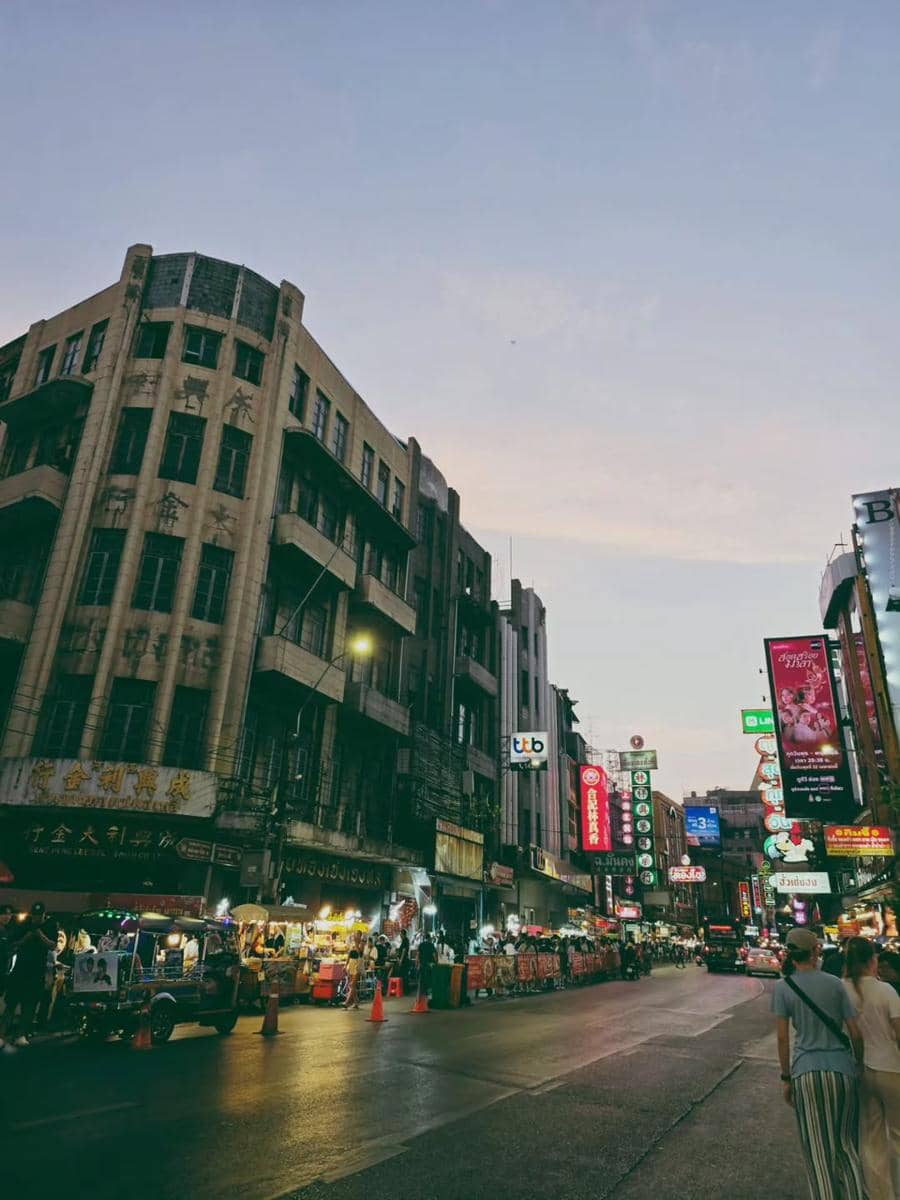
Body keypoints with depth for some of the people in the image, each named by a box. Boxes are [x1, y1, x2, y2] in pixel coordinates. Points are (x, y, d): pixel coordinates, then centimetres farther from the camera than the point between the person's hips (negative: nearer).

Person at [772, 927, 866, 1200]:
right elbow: (856, 1034, 1)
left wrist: (786, 1078, 6)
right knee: (846, 1142, 18)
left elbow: (782, 1038, -4)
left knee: (818, 1150, 11)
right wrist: (860, 1065, 17)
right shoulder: (834, 983, -2)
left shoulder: (783, 987, -4)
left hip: (806, 1071, -1)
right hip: (842, 1069, 1)